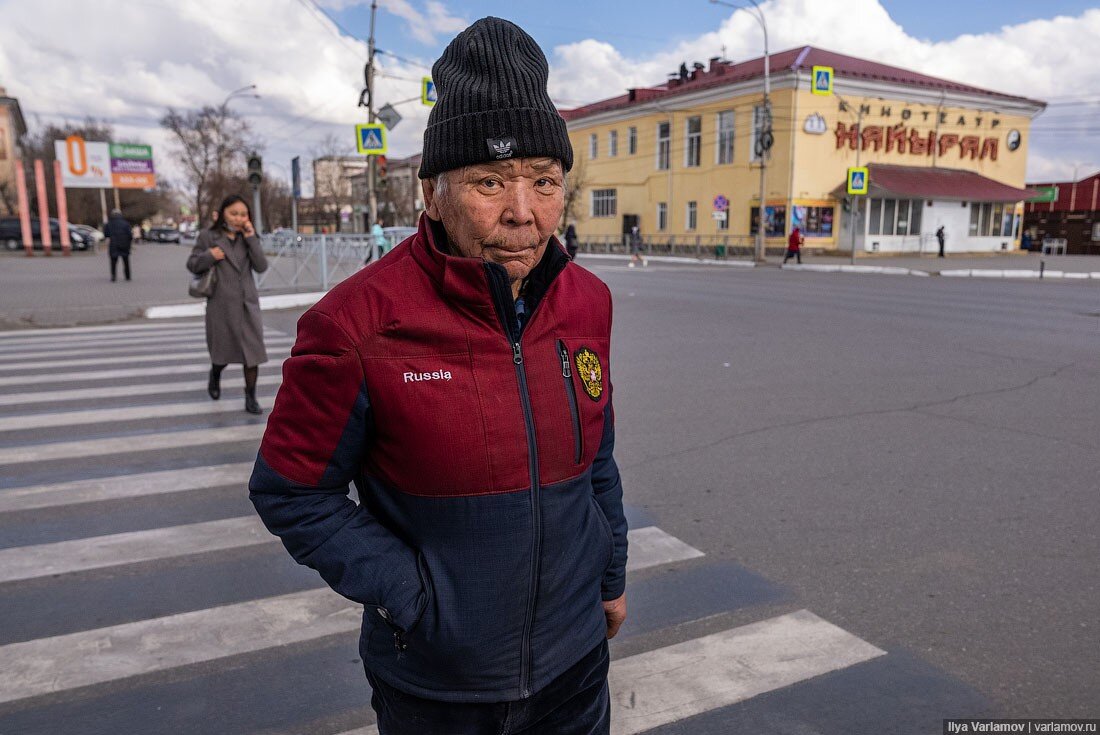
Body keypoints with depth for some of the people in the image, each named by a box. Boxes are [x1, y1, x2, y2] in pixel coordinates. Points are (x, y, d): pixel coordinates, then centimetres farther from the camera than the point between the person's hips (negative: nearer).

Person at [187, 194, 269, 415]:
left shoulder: (248, 237, 7)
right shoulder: (208, 237, -2)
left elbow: (261, 266, -4)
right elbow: (192, 265, 2)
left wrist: (251, 238, -11)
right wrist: (208, 256, -18)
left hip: (247, 304, 2)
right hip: (221, 304, -2)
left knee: (252, 350, -2)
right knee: (223, 351, 11)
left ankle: (251, 398, 8)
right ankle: (215, 375, 46)